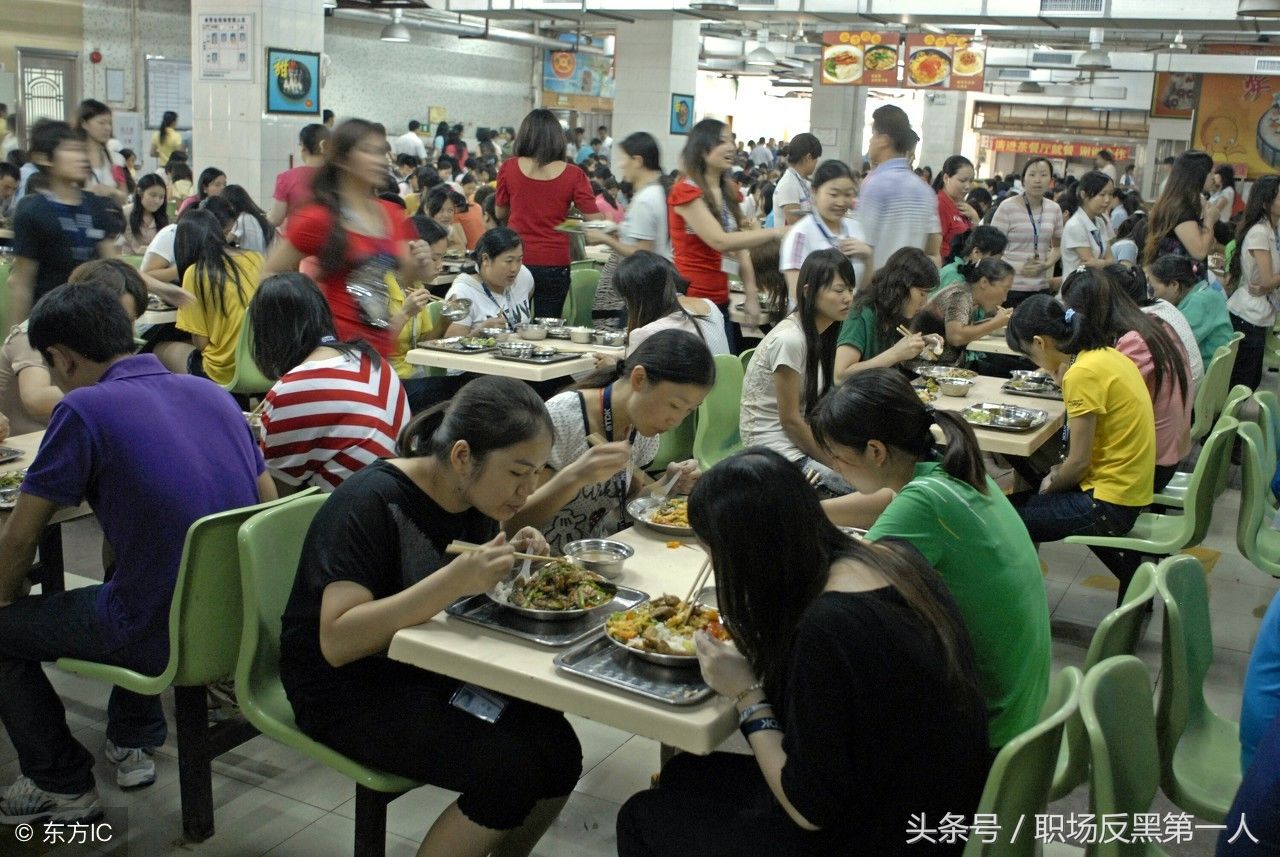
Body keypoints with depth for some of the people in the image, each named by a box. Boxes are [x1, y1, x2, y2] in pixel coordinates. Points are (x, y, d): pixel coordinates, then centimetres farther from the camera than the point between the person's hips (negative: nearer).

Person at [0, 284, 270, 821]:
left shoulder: (84, 409, -12)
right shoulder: (212, 392, 7)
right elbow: (268, 504, 15)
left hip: (164, 636, -7)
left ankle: (63, 787, 27)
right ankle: (134, 743, 39)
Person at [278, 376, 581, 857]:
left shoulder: (478, 498, -1)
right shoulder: (373, 502, -23)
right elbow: (337, 642, -29)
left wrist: (510, 563, -10)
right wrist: (455, 579, -38)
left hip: (431, 670, 7)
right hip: (348, 690, -7)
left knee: (558, 753, -13)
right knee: (510, 771, -23)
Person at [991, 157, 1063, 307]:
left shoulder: (1054, 209, 10)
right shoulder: (1007, 207, -5)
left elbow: (1058, 246, 23)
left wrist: (1047, 264, 2)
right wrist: (1017, 268, -15)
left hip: (1041, 287, 5)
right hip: (1010, 287, -4)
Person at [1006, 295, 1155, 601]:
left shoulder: (1083, 373, -21)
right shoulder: (1105, 354, 6)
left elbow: (1078, 463, -18)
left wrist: (1051, 484, -1)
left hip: (1109, 502, -9)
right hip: (1128, 489, 9)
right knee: (1020, 501, 19)